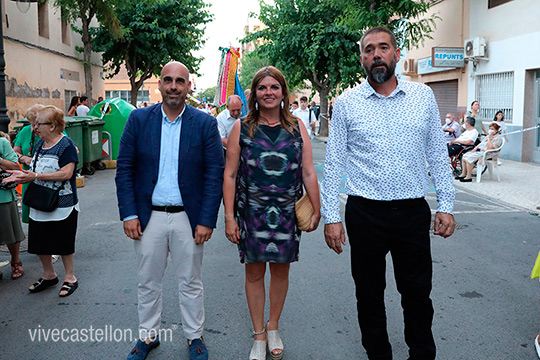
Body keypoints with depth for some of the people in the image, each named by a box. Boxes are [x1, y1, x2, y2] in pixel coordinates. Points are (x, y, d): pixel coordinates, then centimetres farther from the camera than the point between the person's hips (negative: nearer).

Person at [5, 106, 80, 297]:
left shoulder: (66, 144, -15)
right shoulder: (40, 143, 10)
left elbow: (66, 173, -23)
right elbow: (37, 169, 17)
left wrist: (36, 176, -23)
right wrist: (23, 175, -2)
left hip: (62, 205, -8)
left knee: (63, 243, 4)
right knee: (39, 241, 14)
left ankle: (70, 277, 21)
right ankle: (49, 275, 32)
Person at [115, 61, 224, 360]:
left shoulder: (205, 123, -3)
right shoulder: (138, 119, 1)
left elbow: (215, 174, -4)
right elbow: (124, 169, 1)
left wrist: (207, 220, -9)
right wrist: (128, 214, -5)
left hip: (188, 217, -1)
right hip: (148, 216, 1)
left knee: (191, 282, 13)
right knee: (148, 282, 15)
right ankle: (148, 336, 34)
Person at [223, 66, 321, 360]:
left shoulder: (297, 127, 4)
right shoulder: (241, 128, 0)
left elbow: (309, 173, 3)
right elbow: (230, 175, -2)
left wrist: (316, 211, 1)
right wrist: (229, 217, -7)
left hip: (287, 214, 1)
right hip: (251, 212, -1)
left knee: (281, 270, 12)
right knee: (254, 272, 7)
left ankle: (273, 327, 34)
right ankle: (259, 336, 25)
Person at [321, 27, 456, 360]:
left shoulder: (423, 96, 5)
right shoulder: (346, 103, 0)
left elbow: (437, 154, 8)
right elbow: (334, 163, 0)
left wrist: (446, 205, 3)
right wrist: (331, 217, -4)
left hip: (414, 211, 1)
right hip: (365, 213, -1)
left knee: (418, 294, 11)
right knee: (369, 295, 12)